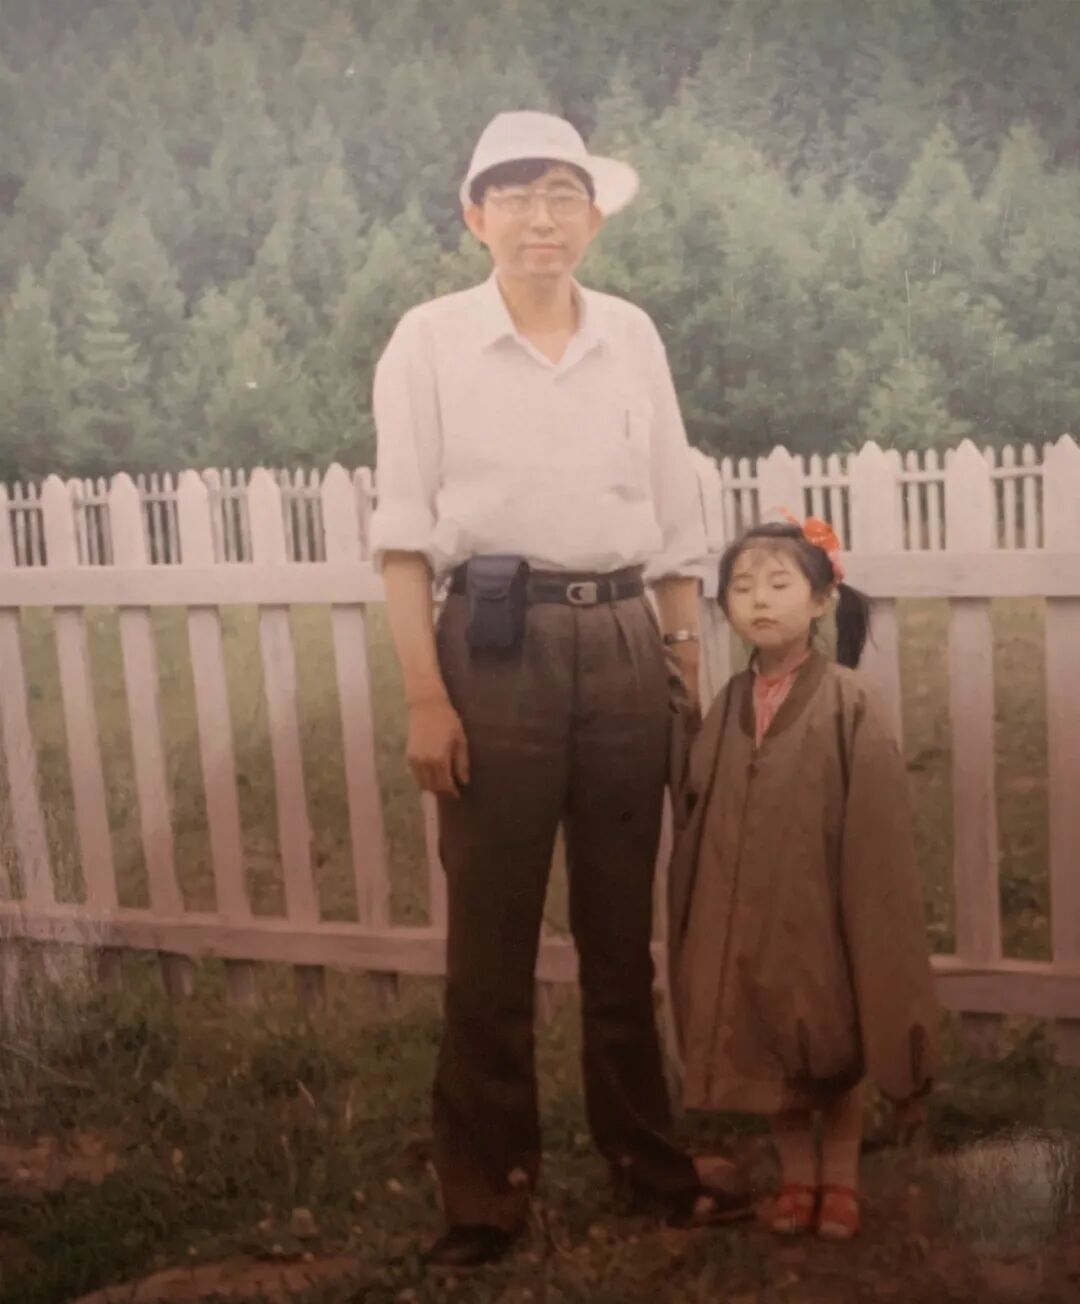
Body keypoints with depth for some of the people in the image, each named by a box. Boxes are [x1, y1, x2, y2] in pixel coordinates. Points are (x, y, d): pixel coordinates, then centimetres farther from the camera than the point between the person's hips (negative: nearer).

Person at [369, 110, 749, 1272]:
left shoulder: (632, 337, 8)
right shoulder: (430, 339, -1)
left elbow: (676, 517, 12)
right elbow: (404, 530, -4)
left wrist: (687, 662, 8)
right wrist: (425, 696, -10)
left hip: (623, 643, 3)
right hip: (496, 644, -3)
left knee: (622, 922, 12)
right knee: (491, 935, 4)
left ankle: (642, 1150, 29)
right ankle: (487, 1187, 17)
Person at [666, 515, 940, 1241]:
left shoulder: (849, 705, -14)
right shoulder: (726, 709, 0)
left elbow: (877, 834, -13)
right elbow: (695, 822, 5)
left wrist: (873, 929, -13)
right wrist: (695, 922, 5)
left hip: (821, 907, -4)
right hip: (750, 911, 4)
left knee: (838, 1049, 13)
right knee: (768, 1048, 14)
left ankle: (842, 1179, 31)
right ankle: (797, 1177, 32)